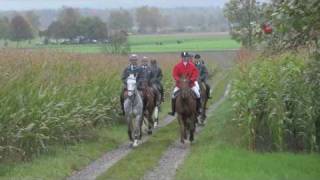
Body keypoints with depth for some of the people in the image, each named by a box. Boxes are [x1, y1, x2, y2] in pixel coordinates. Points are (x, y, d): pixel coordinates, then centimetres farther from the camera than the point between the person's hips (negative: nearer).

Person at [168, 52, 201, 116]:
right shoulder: (177, 66, -4)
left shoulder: (192, 65, -2)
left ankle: (198, 109, 6)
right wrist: (178, 80, -19)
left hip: (190, 83, 1)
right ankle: (173, 110, 0)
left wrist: (192, 79, -17)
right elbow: (175, 74, -3)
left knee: (197, 94, -9)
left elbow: (196, 73, -2)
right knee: (174, 95, -12)